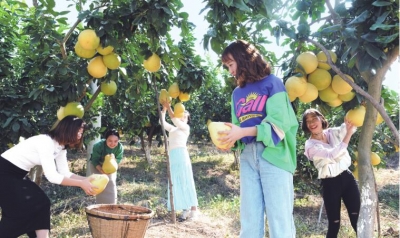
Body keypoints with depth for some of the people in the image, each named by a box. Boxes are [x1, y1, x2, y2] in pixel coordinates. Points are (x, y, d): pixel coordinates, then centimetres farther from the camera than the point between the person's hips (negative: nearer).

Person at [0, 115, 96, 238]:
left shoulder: (61, 147, 1)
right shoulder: (45, 142, -28)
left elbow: (65, 173, 2)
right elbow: (52, 176, -31)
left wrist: (86, 179, -11)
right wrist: (81, 183, -28)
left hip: (18, 174, 9)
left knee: (41, 203, 1)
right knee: (19, 210, -9)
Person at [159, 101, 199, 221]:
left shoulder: (186, 127, 10)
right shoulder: (172, 129, 24)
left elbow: (175, 120, -5)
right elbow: (162, 121, 17)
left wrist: (169, 107, -5)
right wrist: (164, 108, 9)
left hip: (181, 155, -6)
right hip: (172, 157, 6)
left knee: (186, 182, -8)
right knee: (176, 183, 1)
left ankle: (194, 209, -7)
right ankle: (185, 210, 4)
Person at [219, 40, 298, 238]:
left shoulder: (272, 83, 1)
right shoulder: (237, 93, 19)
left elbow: (279, 123, -9)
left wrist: (243, 132, -16)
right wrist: (230, 142, -2)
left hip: (273, 155, -5)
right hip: (247, 157, 6)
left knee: (279, 219, -5)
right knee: (249, 221, 4)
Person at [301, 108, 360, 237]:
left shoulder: (333, 132, 6)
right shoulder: (310, 145, -10)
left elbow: (352, 123, -3)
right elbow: (332, 154, -23)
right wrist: (349, 133, -25)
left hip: (347, 177, 4)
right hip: (330, 184, -4)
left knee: (357, 219, 2)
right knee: (334, 224, 3)